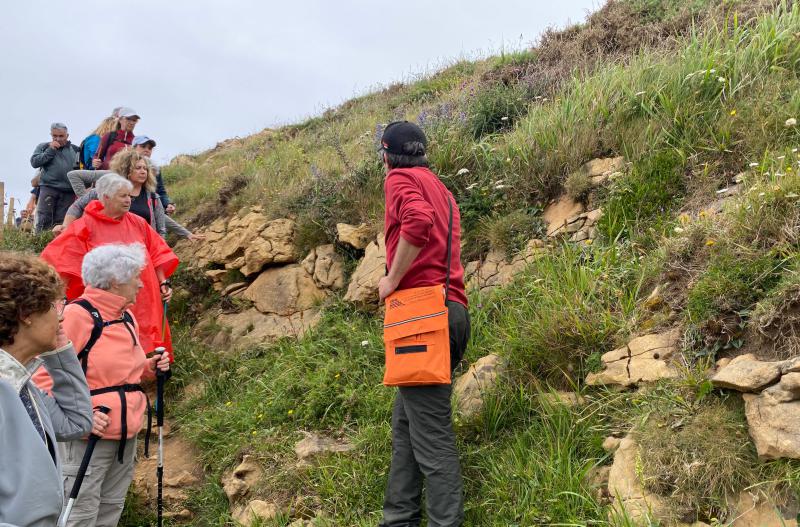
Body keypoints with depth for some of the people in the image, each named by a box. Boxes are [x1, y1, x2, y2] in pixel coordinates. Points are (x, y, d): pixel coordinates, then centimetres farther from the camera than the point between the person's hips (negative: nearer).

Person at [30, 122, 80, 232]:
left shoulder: (75, 149, 14)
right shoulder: (43, 147, 11)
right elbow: (34, 162, -2)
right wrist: (50, 150, -6)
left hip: (68, 191, 1)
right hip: (48, 187, -1)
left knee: (61, 221, 2)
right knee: (44, 219, -7)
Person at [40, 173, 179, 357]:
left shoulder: (138, 223, 8)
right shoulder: (86, 226, -3)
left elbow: (157, 254, 13)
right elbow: (62, 259, -3)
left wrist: (163, 283, 5)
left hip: (143, 302, 4)